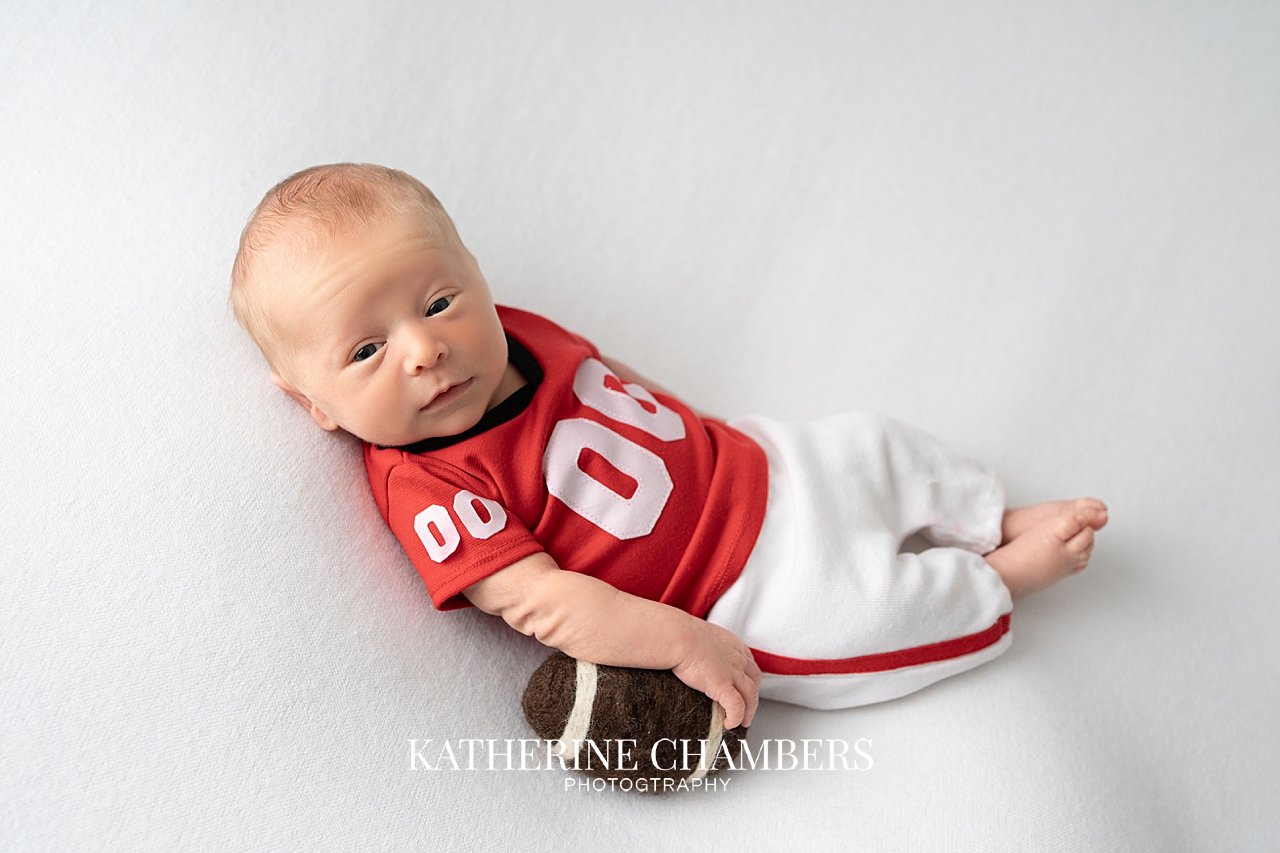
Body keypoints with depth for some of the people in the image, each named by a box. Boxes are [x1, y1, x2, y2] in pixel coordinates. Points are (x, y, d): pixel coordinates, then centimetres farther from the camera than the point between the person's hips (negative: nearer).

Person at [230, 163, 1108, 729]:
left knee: (874, 446, 14)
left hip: (753, 465, 8)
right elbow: (541, 601, -31)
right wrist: (681, 641, -33)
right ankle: (997, 583, 13)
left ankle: (996, 517, 38)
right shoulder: (427, 486, -25)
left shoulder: (510, 332, -4)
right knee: (867, 614, -16)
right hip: (741, 595, -7)